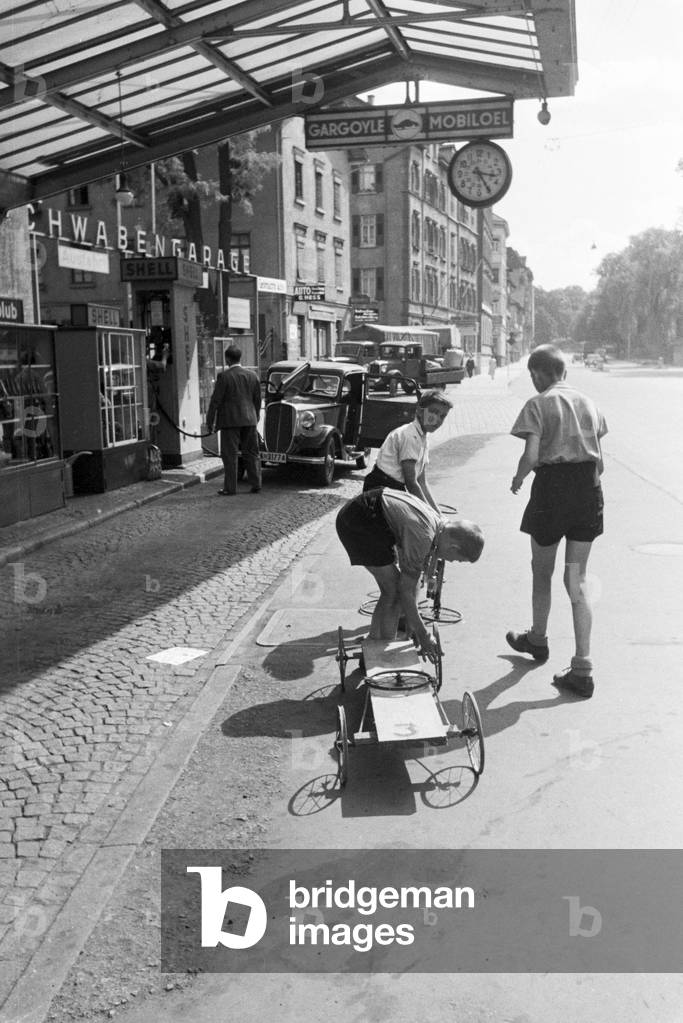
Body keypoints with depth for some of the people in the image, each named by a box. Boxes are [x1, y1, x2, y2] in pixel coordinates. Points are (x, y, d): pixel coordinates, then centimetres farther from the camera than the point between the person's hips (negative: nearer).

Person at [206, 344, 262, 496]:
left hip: (230, 421, -5)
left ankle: (230, 488, 2)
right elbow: (257, 399, 12)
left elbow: (215, 401, -9)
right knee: (251, 453, 12)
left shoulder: (224, 376, -10)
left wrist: (210, 422, -3)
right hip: (249, 420, 5)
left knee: (230, 455, 0)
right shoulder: (252, 375, 5)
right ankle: (256, 485, 13)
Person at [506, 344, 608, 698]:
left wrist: (517, 479, 1)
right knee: (577, 578, 7)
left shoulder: (538, 405, -7)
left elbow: (531, 455, -17)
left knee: (542, 572, 18)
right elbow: (599, 458, 11)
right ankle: (582, 668, 2)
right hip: (589, 489, 5)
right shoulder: (588, 403, 10)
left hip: (553, 486, -5)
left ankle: (537, 640, 39)